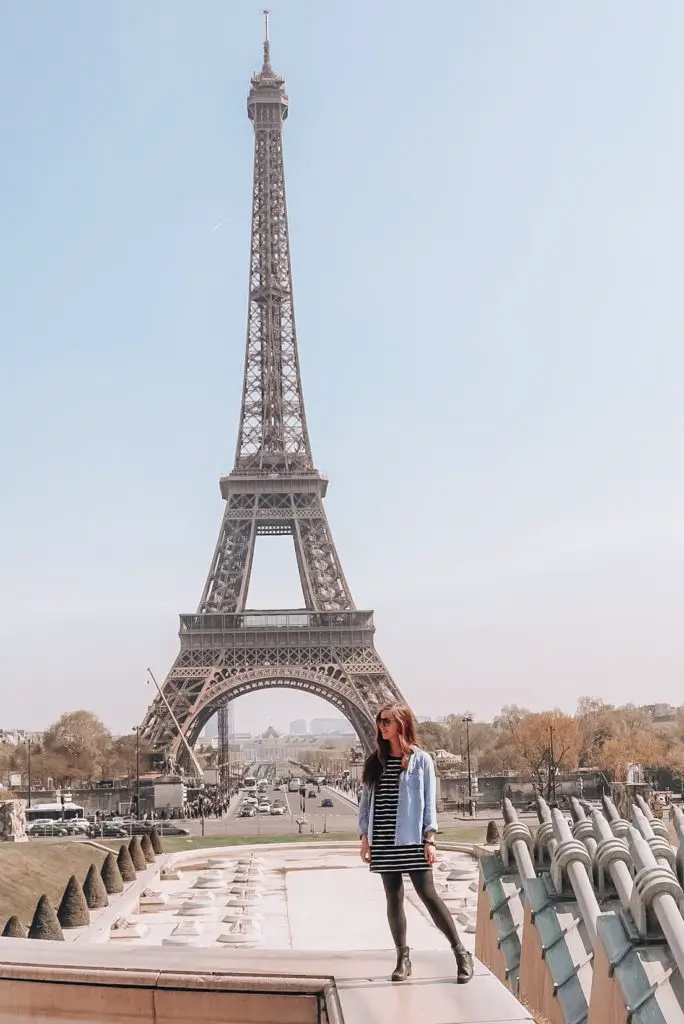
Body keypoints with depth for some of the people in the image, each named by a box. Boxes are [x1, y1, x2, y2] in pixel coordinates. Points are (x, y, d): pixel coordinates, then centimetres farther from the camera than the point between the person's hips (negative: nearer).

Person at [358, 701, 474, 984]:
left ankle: (461, 954, 4)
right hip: (382, 841, 4)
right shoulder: (375, 762, 11)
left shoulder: (420, 759, 0)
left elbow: (429, 801, -3)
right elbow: (365, 802, 12)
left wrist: (429, 840, -9)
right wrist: (364, 838, 5)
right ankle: (403, 959, 16)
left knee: (428, 894, -6)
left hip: (411, 839, -4)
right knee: (393, 899, 6)